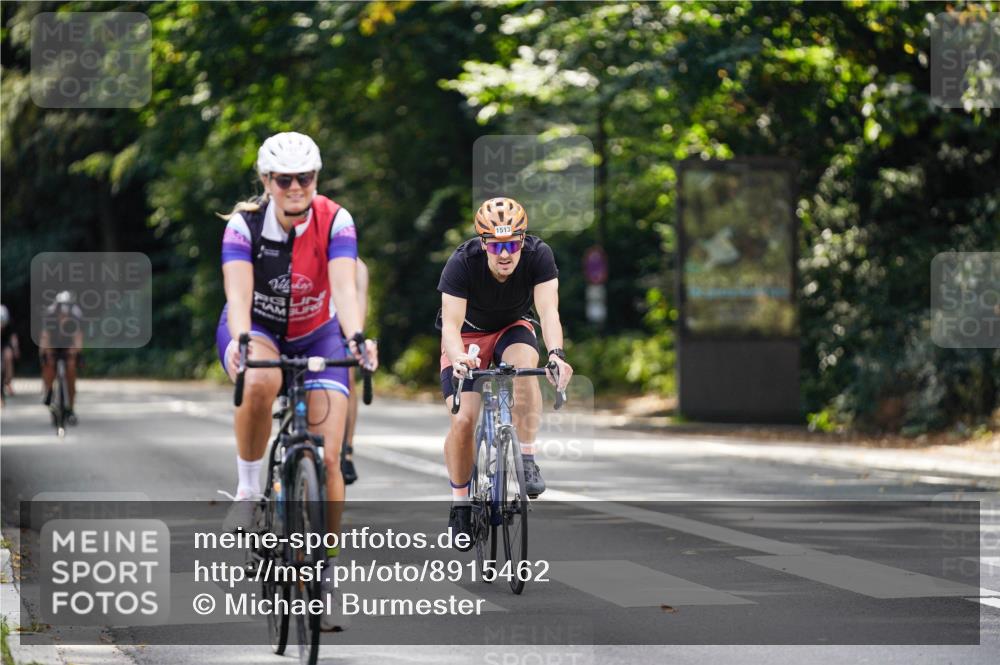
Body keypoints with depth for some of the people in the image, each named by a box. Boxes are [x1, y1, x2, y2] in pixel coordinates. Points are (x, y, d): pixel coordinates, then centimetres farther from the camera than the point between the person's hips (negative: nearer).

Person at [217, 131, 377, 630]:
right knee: (260, 383, -40)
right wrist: (240, 342, -56)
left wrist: (356, 337, -53)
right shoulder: (244, 224, -23)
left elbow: (344, 285, -34)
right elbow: (238, 292, -36)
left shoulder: (334, 221, -21)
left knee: (328, 457, -12)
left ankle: (325, 576, -1)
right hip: (255, 330, -1)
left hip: (316, 335, 1)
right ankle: (248, 488, -18)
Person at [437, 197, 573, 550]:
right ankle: (460, 503, 5)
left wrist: (556, 354, -55)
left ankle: (527, 461, -23)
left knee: (524, 368, -34)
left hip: (512, 328, 1)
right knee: (463, 420, -16)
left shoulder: (538, 255, -27)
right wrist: (458, 358, -59)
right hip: (468, 335, -1)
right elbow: (451, 323, -37)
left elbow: (548, 311, -36)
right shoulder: (462, 263, -31)